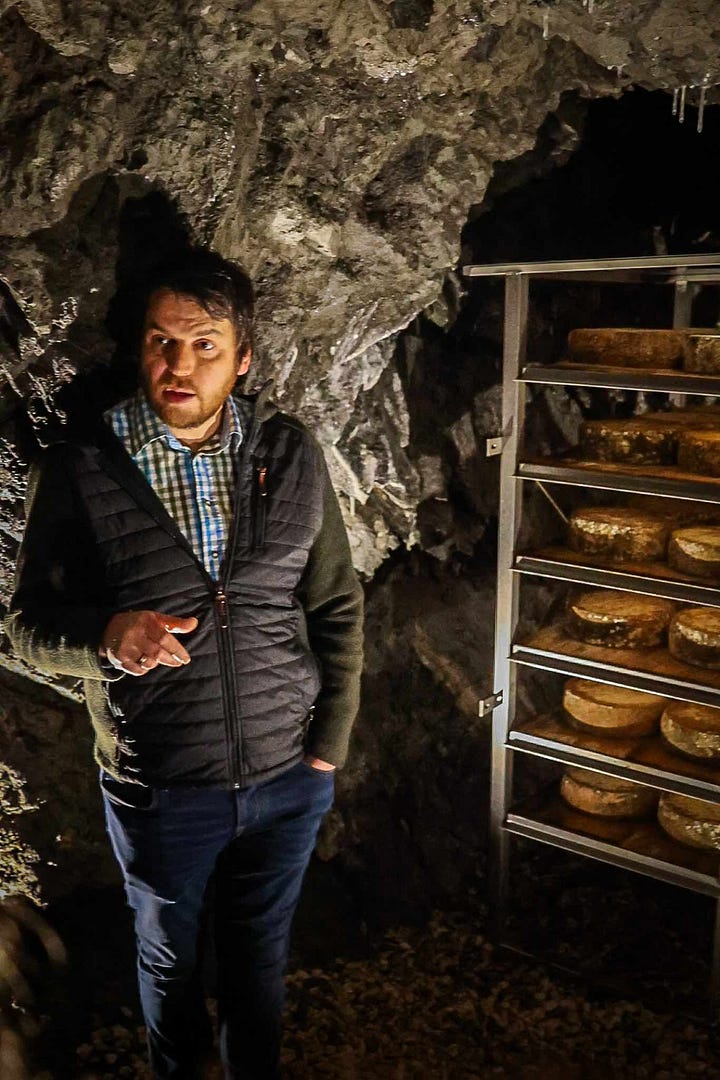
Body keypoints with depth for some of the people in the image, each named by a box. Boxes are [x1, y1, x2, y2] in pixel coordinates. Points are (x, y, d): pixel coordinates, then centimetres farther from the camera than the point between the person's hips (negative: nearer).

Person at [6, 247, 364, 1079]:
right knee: (169, 957, 24)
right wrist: (107, 637, -27)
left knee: (261, 956, 23)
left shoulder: (291, 454, -6)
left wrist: (330, 742, -1)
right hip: (158, 790, -1)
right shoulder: (79, 467, -12)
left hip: (287, 779, 2)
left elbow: (337, 607, 1)